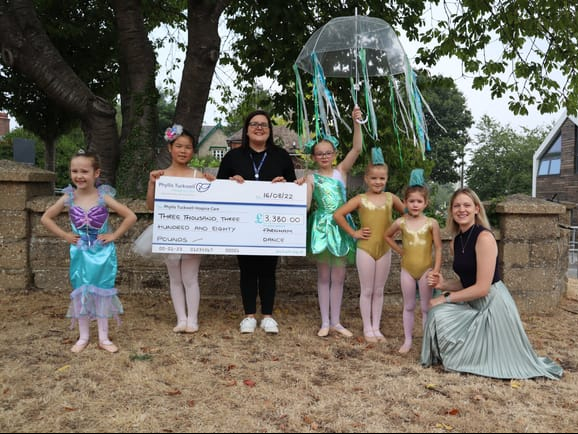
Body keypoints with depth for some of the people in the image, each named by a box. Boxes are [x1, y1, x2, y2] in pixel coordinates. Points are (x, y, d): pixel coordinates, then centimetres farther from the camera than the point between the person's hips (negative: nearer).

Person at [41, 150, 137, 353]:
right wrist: (64, 235, -1)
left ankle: (103, 338, 16)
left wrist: (114, 235, -11)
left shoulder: (103, 197, -12)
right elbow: (46, 218, 6)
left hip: (102, 252, -2)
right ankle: (83, 337, 22)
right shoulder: (68, 198, -5)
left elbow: (131, 216, -12)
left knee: (102, 292, 5)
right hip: (80, 252, 2)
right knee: (80, 293, 8)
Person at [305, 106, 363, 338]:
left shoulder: (341, 171, 4)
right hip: (322, 227, -2)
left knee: (338, 276, 8)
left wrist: (356, 122, -16)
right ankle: (325, 322, 16)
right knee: (324, 276, 7)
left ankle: (335, 321, 19)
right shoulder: (311, 179, 0)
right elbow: (304, 206, -7)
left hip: (341, 226, 2)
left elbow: (356, 149, -8)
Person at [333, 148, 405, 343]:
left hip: (385, 249, 3)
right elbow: (338, 214, -10)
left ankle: (376, 328, 22)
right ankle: (367, 329, 17)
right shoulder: (361, 199, -5)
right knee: (367, 291, 6)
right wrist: (353, 233, -9)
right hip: (365, 249, -2)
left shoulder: (390, 198, 2)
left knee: (379, 291, 11)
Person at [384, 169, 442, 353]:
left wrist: (436, 270, -12)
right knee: (408, 306, 12)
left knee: (426, 307, 7)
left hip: (426, 269, -1)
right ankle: (408, 340, 21)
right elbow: (387, 236, 14)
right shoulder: (401, 222, -4)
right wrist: (399, 250, 6)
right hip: (407, 269, 2)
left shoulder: (431, 223, -8)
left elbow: (438, 248, -6)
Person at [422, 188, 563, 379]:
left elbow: (482, 287, -21)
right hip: (473, 304, 7)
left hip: (493, 304, -7)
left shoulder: (484, 237, -18)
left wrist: (447, 297, -15)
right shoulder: (456, 242, 7)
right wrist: (443, 284, -4)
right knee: (439, 314, -9)